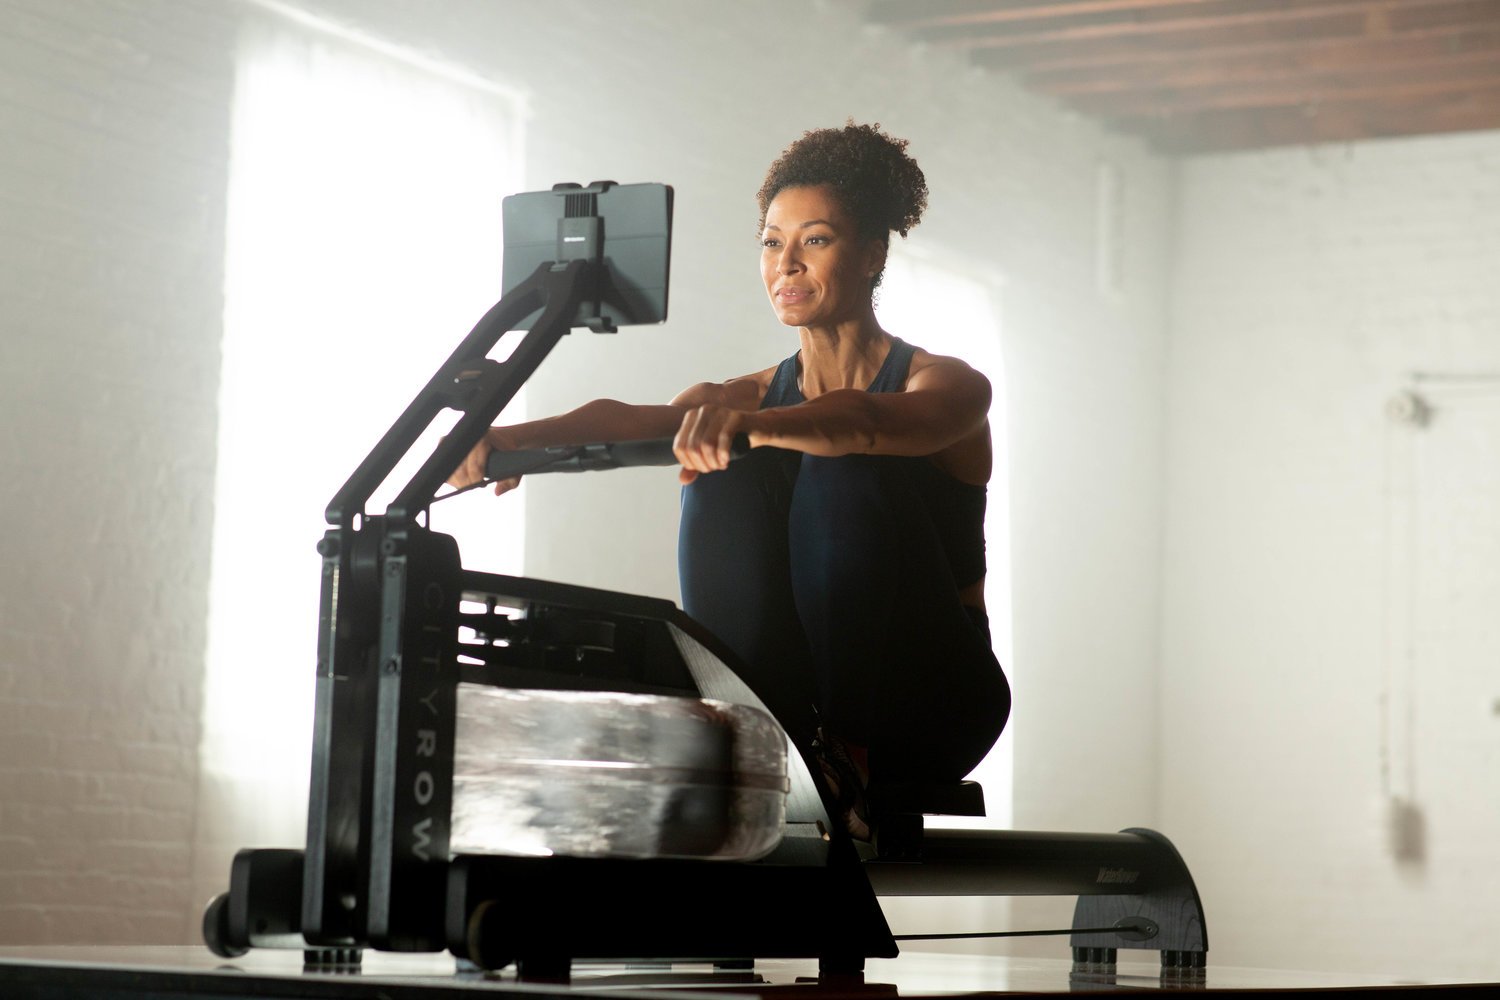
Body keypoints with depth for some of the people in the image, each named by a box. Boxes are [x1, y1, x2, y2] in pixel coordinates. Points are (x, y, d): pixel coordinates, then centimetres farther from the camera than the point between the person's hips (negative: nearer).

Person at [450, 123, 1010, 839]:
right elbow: (632, 419, -12)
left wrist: (755, 422, -49)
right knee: (726, 475, -17)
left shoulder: (947, 384, -3)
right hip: (796, 687, 4)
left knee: (842, 462, -25)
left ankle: (846, 761, -24)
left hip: (927, 706, -4)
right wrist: (510, 440, -32)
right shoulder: (751, 398, 10)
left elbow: (875, 423, -29)